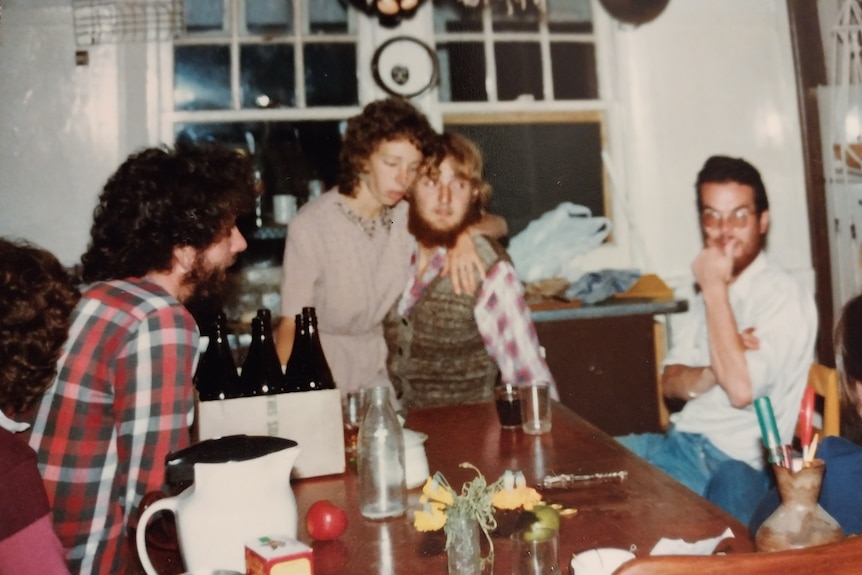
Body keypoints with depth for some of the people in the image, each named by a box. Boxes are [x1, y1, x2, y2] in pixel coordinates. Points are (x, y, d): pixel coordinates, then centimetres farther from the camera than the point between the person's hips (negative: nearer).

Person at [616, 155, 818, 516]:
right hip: (680, 443, 8)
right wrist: (715, 371, -13)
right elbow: (671, 383, 10)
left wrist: (715, 290, -18)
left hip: (733, 465, -8)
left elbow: (742, 390, -25)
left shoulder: (784, 296, -12)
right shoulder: (713, 293, 12)